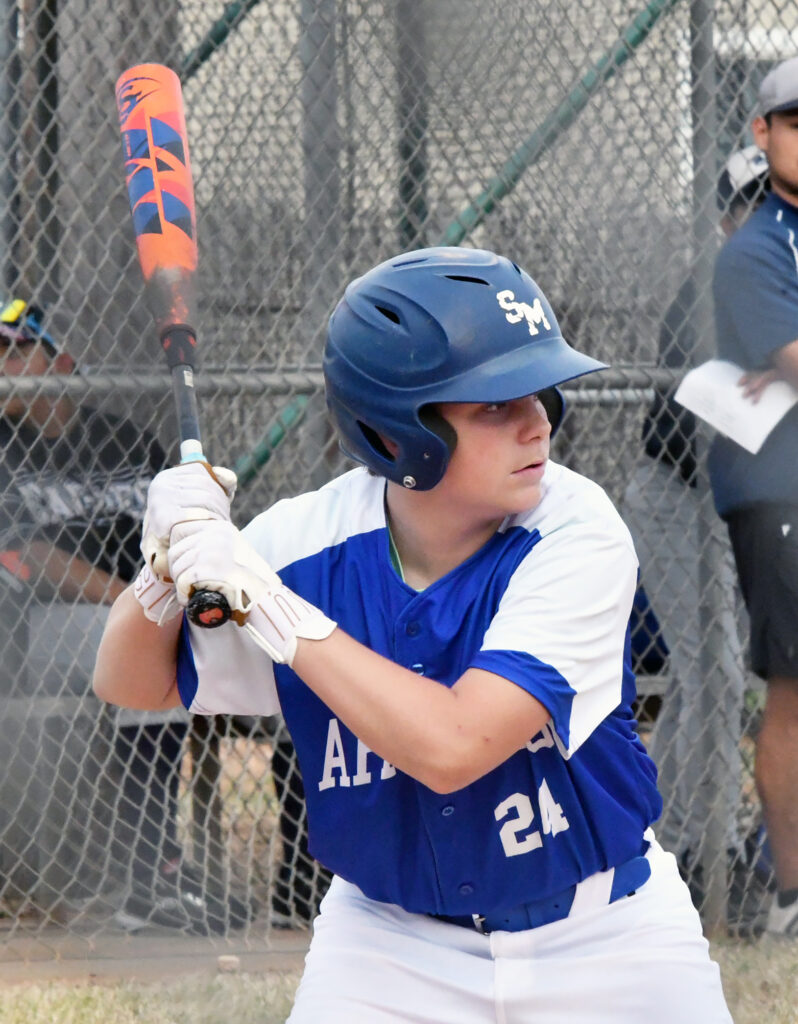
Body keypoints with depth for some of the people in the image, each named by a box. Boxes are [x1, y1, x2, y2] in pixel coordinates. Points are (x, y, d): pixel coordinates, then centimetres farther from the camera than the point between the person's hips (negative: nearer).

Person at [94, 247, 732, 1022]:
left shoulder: (576, 536, -24)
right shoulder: (312, 540, -15)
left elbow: (451, 747, -35)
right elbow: (130, 684, -2)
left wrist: (270, 602, -32)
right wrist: (171, 565, -23)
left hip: (601, 940, -1)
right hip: (390, 943, 1)